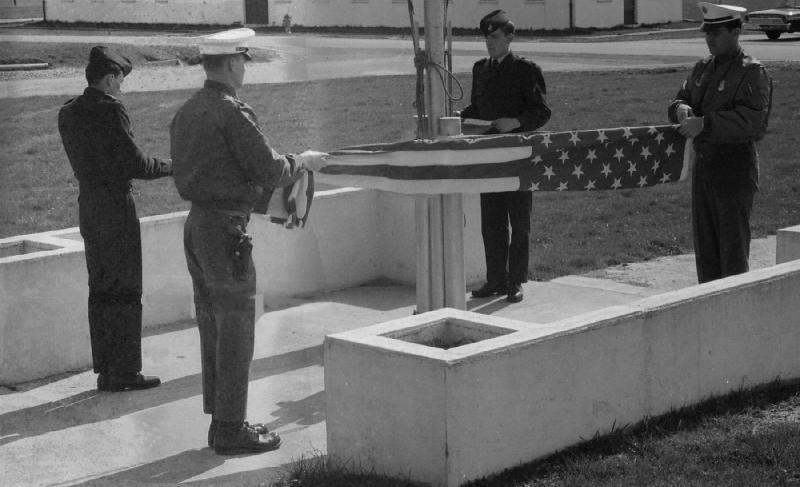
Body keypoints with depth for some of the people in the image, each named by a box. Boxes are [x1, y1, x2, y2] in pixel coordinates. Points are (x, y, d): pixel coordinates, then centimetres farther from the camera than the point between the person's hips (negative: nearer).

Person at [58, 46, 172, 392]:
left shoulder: (68, 113, 9)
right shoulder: (111, 110, -15)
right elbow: (135, 164, -16)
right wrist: (171, 166, 0)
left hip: (87, 204, 8)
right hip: (116, 205, -8)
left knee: (100, 288, 13)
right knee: (125, 291, -1)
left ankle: (105, 370, 17)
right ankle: (124, 371, 1)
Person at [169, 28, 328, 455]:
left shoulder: (186, 112, 10)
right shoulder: (233, 113, -16)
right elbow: (270, 172, -15)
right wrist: (302, 162, 4)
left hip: (195, 222, 9)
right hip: (225, 227, -9)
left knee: (212, 325, 14)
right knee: (236, 328, -2)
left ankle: (220, 419, 22)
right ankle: (230, 431, 3)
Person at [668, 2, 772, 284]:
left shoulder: (752, 73, -11)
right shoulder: (703, 69, 12)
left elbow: (752, 122, -23)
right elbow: (681, 99, 18)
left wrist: (705, 123, -28)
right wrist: (681, 108, -7)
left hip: (735, 168, -7)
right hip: (703, 164, 7)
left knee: (733, 249, -2)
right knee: (705, 247, 13)